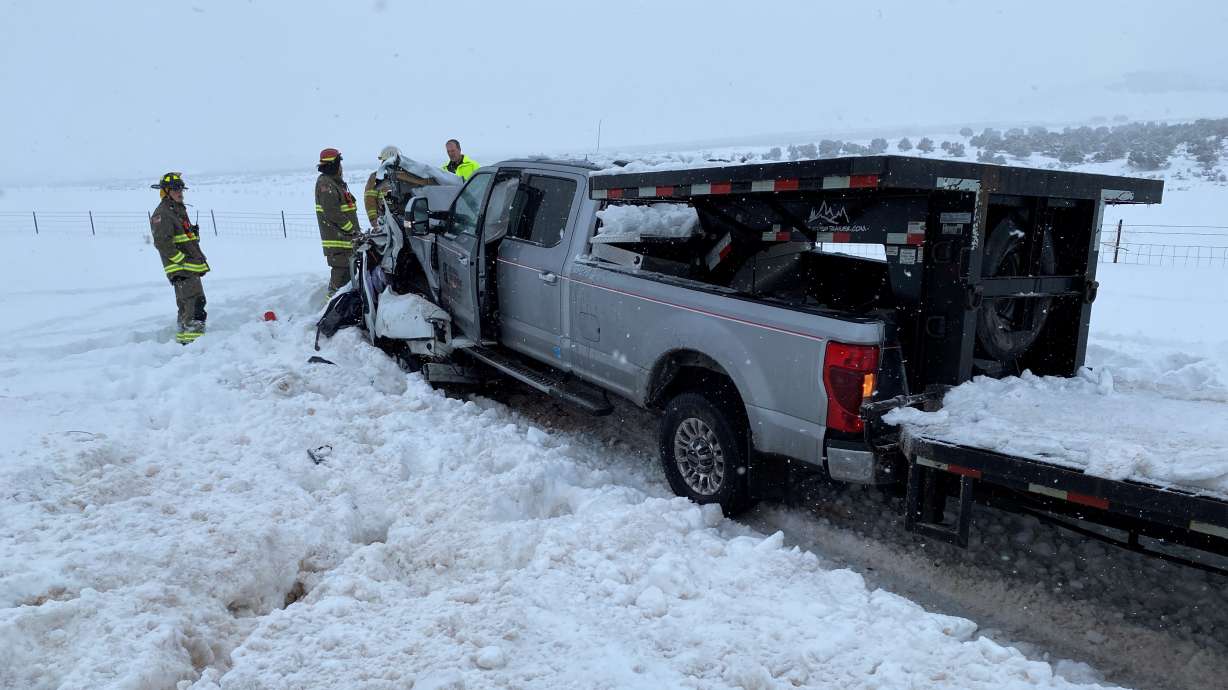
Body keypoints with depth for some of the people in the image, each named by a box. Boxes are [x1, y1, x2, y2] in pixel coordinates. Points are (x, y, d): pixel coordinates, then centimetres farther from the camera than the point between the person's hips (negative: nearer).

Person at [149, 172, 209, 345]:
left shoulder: (179, 211, 22)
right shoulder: (162, 214, -10)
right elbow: (162, 243, -19)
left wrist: (199, 259, 18)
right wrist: (183, 260, -20)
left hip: (190, 267, 10)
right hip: (181, 269, -10)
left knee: (185, 305, 16)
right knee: (196, 303, -19)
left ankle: (184, 334, 24)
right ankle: (193, 337, -22)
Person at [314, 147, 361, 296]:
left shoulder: (335, 182, 19)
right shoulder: (325, 183, -13)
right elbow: (331, 211, -22)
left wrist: (355, 229, 17)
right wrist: (350, 227, -17)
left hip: (345, 235, 10)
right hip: (337, 236, -10)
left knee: (349, 268, 15)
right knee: (342, 268, -10)